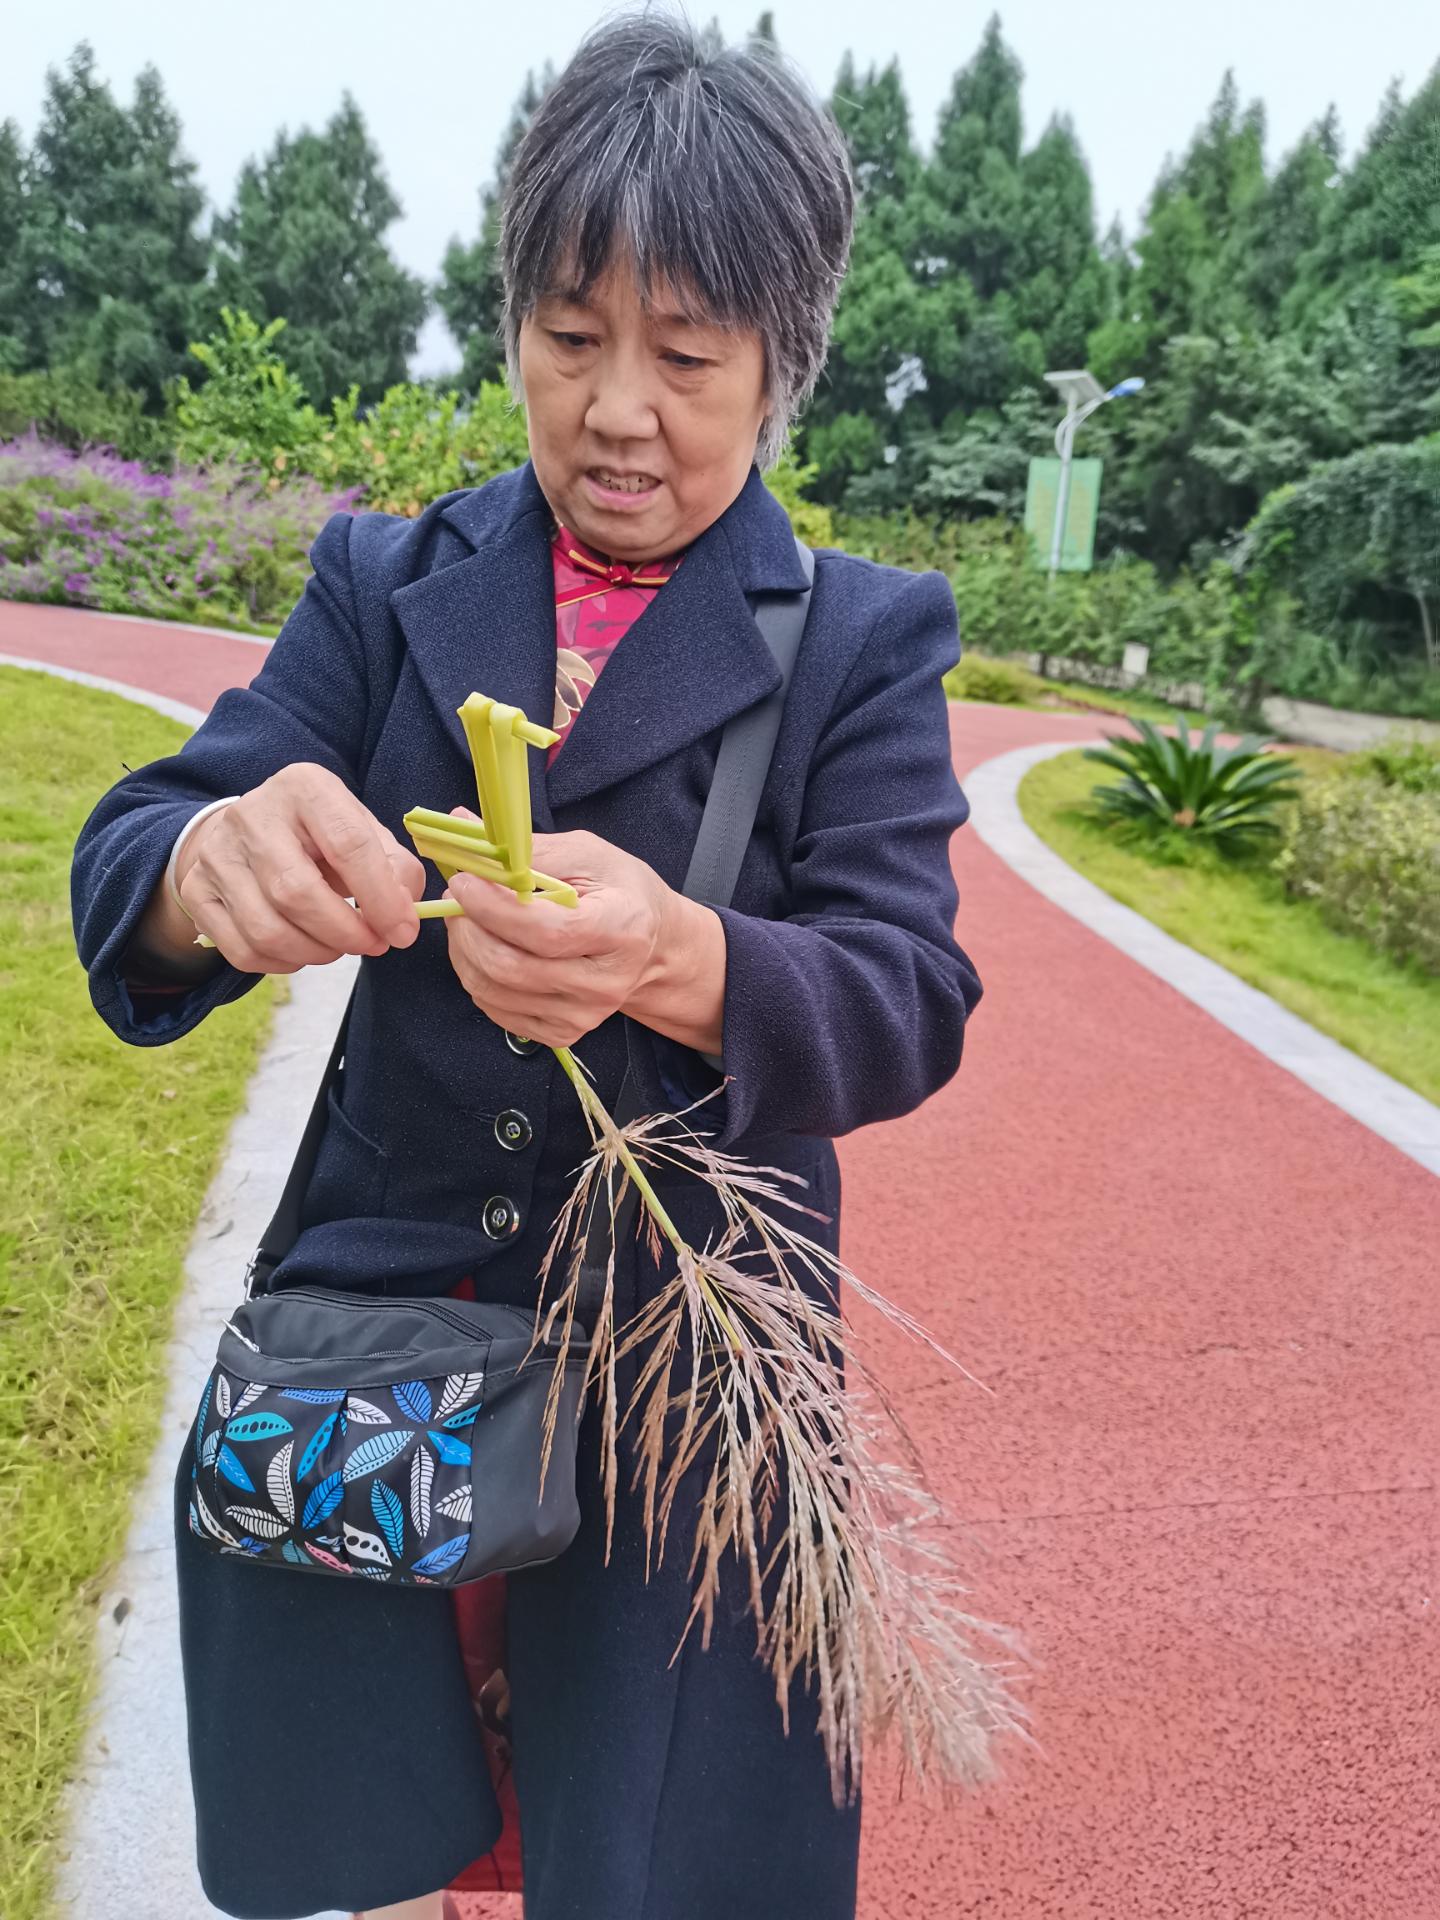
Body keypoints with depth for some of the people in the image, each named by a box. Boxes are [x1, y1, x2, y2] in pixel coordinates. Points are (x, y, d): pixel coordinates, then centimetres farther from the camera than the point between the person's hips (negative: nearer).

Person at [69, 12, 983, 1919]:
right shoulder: (383, 585, 3)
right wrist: (217, 866, -29)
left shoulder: (866, 642, -2)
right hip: (373, 1298, 3)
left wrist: (676, 960, -35)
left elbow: (907, 999, -13)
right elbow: (124, 862, -5)